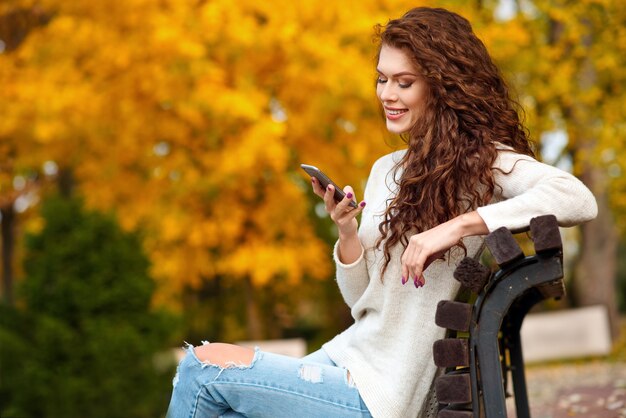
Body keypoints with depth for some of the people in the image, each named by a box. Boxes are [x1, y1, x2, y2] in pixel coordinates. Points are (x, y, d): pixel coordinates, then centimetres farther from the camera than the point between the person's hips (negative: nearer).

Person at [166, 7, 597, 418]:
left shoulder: (486, 163, -9)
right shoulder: (386, 170, 13)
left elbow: (578, 199, -29)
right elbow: (366, 304, 13)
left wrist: (459, 225, -32)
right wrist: (347, 234, -7)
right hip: (345, 362, 8)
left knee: (204, 366, -10)